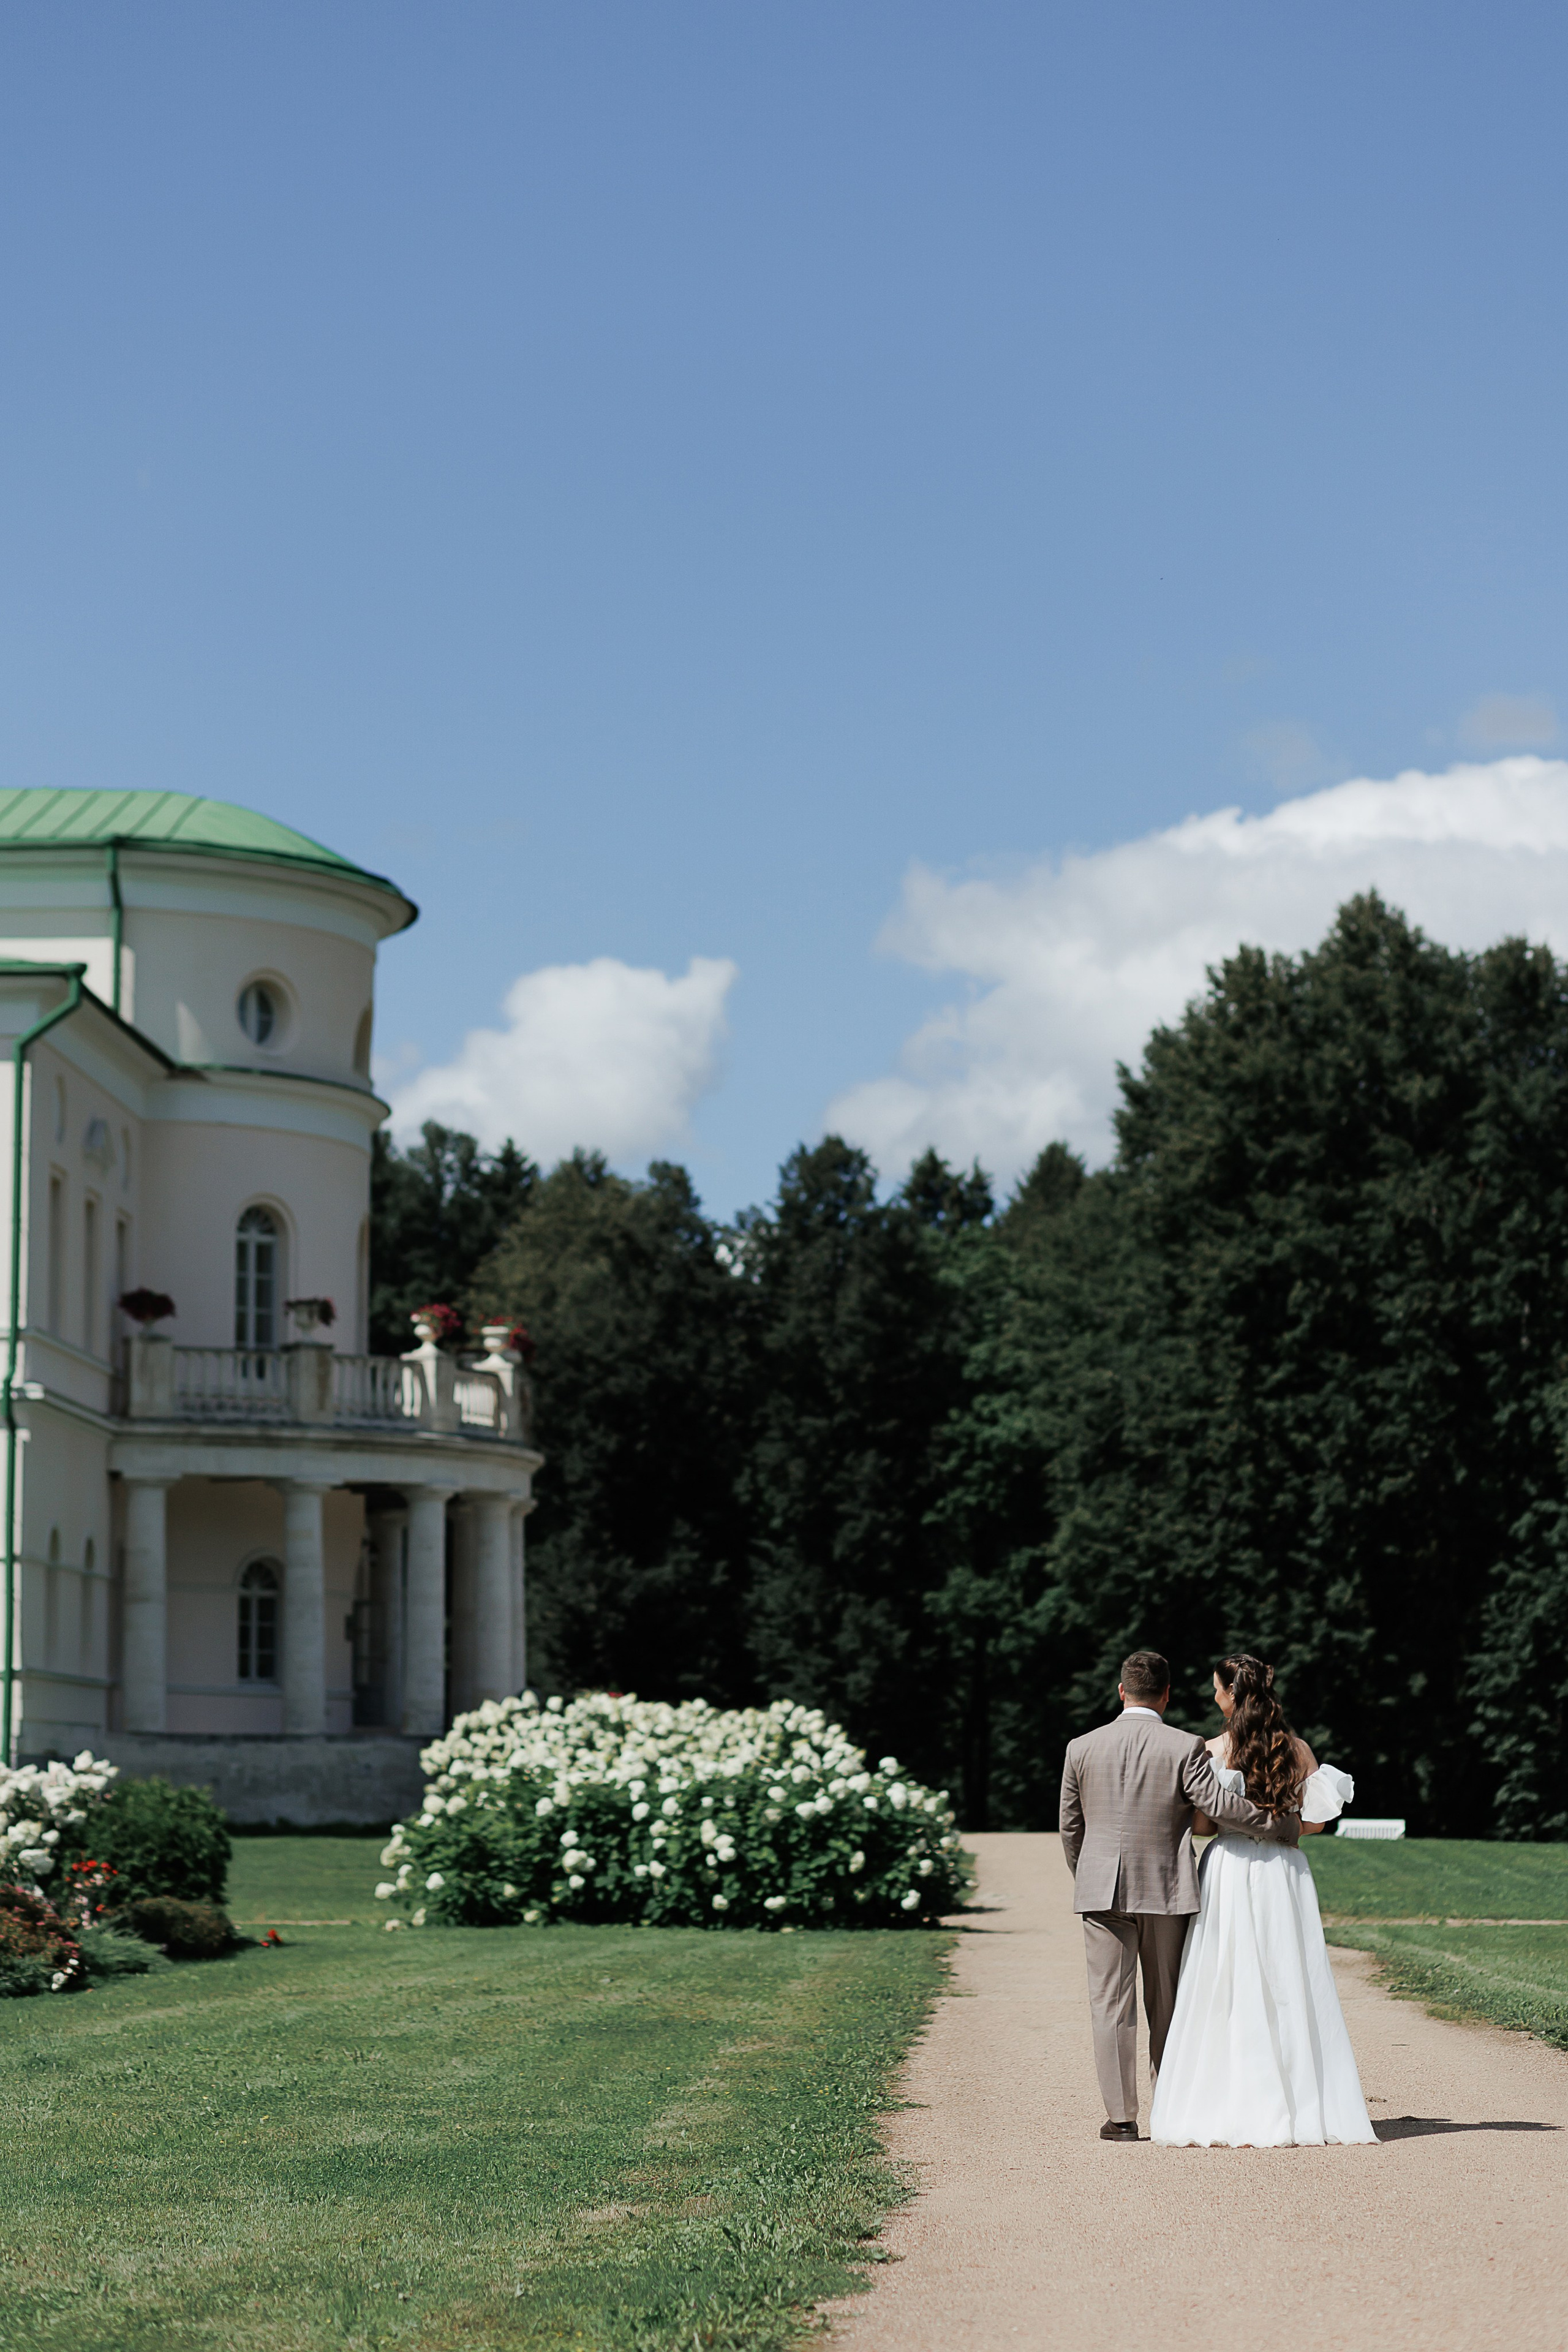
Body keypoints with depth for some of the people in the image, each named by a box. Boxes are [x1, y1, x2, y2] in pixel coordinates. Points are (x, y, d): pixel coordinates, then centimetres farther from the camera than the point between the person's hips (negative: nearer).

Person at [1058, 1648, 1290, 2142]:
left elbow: (1070, 1827, 9)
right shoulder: (1185, 1748, -6)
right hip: (1167, 1893, -1)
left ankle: (1121, 2116, 0)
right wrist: (1277, 1824, -3)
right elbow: (1219, 1804, -15)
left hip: (1102, 1893, 1)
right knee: (1168, 2007, 11)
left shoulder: (1083, 1749, 3)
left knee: (1111, 2004, 2)